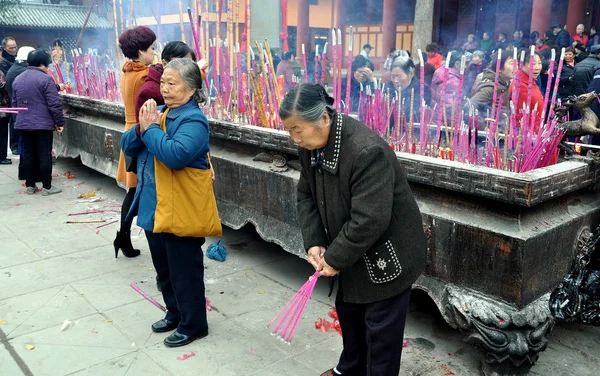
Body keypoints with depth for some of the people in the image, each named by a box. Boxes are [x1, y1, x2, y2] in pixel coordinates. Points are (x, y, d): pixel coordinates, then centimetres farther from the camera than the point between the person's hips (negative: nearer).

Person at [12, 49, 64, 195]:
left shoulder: (17, 79, 12)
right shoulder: (45, 79, -12)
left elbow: (15, 103, 20)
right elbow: (54, 104, -15)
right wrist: (60, 122, -8)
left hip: (23, 124, 7)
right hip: (43, 124, -6)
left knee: (28, 155, 11)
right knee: (45, 155, -1)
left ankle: (30, 186, 17)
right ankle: (47, 187, 3)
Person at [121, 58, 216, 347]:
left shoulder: (193, 120, -16)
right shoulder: (158, 113, 9)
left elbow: (176, 155, -32)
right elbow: (127, 147, 8)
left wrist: (150, 129, -20)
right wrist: (141, 127, -11)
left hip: (181, 212, -9)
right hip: (153, 207, 9)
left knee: (184, 270, 5)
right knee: (164, 268, 21)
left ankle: (193, 325, 21)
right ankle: (175, 313, 40)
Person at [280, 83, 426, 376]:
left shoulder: (368, 151, -34)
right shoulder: (310, 145, -8)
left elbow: (369, 221, -33)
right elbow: (307, 195, 3)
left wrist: (335, 258, -20)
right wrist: (314, 242, -9)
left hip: (388, 253, -8)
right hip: (354, 251, 9)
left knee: (380, 327, 5)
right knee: (348, 309, 25)